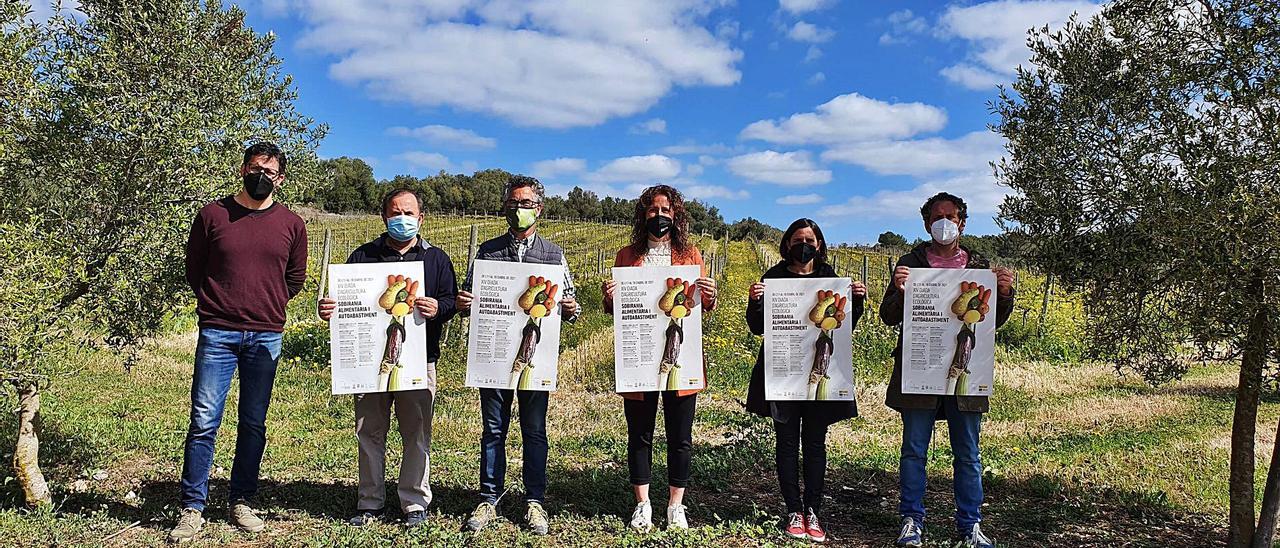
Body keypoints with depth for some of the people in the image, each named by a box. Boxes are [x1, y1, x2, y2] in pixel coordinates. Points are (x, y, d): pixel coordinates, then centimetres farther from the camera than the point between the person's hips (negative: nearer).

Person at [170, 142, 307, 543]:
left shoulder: (291, 224, 7)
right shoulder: (212, 214, 4)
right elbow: (193, 269, 11)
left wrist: (268, 305, 9)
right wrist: (219, 303, 8)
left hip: (266, 337, 2)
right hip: (217, 333, -1)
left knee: (254, 424, 8)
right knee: (204, 422, -3)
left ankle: (242, 502, 19)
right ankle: (192, 509, 6)